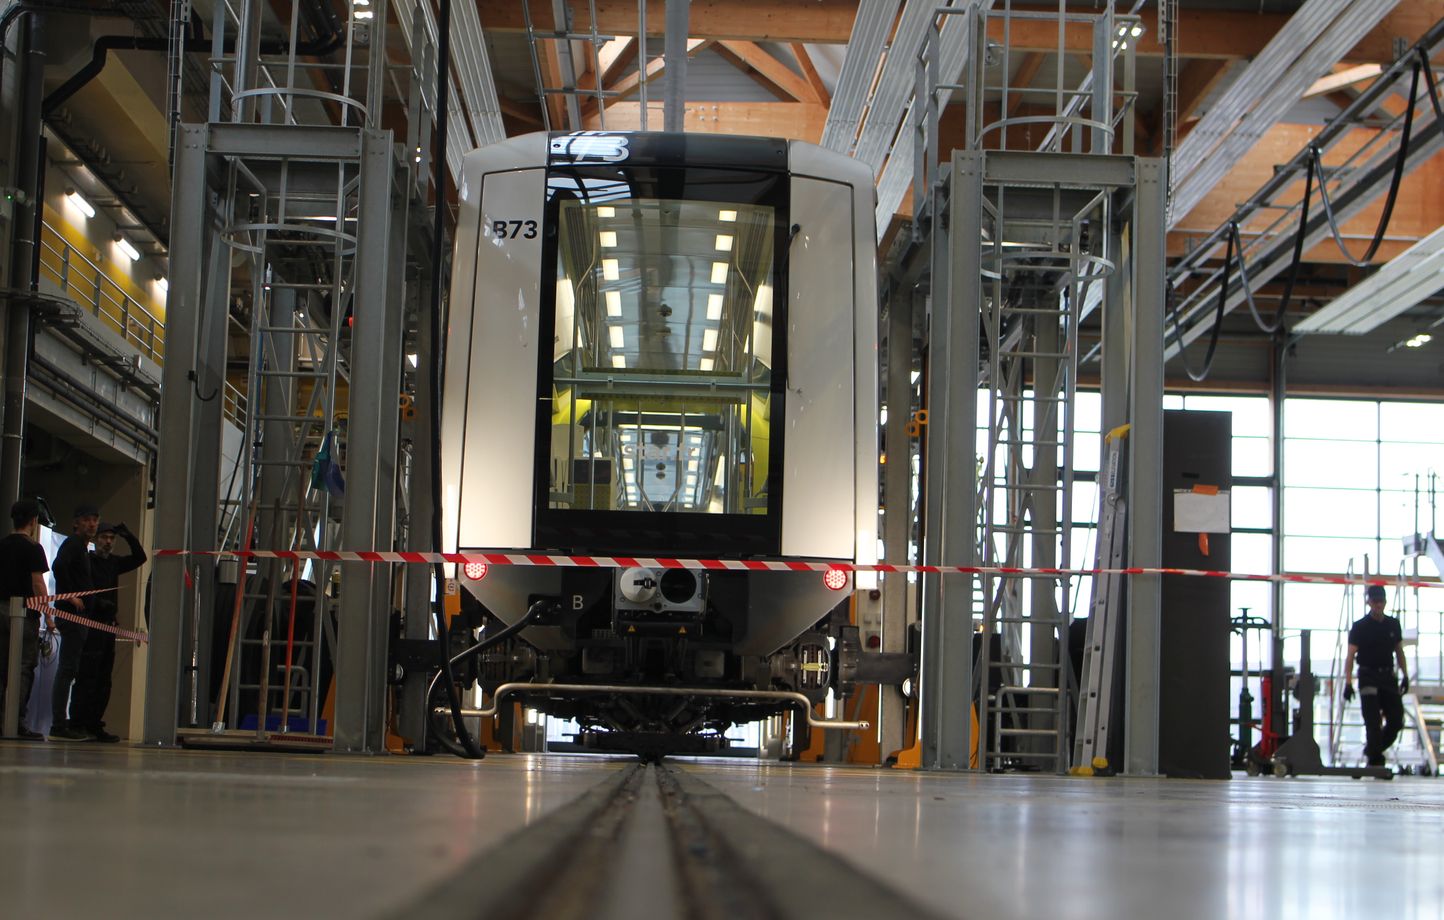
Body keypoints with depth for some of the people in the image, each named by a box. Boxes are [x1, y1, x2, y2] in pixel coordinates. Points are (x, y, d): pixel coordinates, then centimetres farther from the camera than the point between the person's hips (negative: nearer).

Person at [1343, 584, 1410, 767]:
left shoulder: (1394, 625, 9)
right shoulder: (1360, 627, -5)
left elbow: (1399, 651, 16)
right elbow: (1350, 655, -7)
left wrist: (1405, 675, 8)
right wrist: (1348, 682, -15)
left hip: (1388, 677, 5)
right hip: (1368, 677, -5)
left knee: (1396, 720, 4)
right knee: (1373, 722, -8)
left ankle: (1373, 750, 23)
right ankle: (1374, 759, 0)